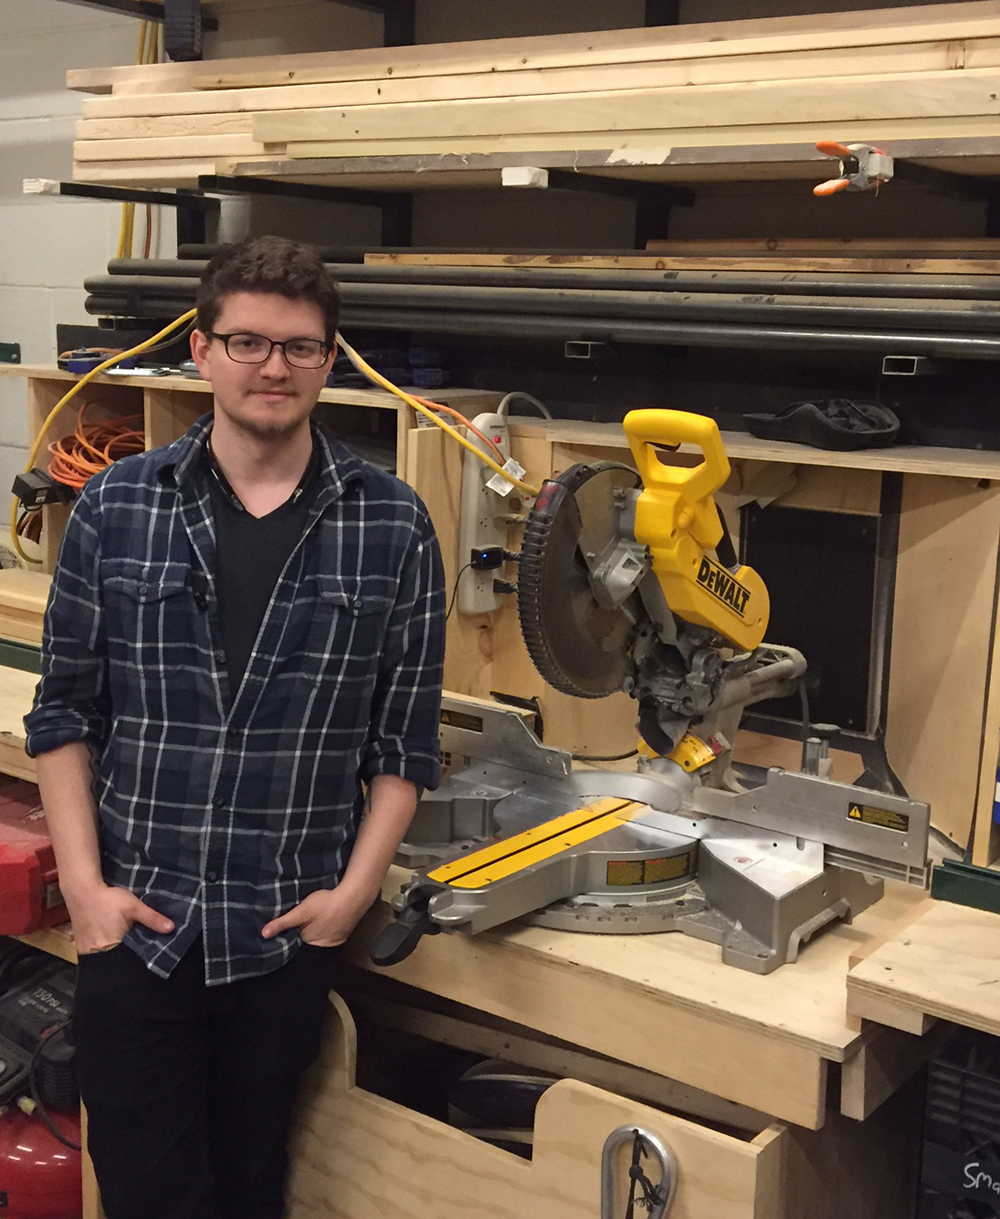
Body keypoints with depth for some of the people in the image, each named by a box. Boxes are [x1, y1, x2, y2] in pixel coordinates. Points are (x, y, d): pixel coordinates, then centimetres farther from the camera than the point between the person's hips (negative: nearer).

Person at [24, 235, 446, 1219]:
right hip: (133, 924, 0)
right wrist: (82, 883, -5)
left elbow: (404, 739, 1)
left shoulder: (391, 528, -3)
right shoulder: (115, 509, -1)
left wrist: (356, 888, -6)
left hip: (289, 933, 0)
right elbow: (65, 712, 3)